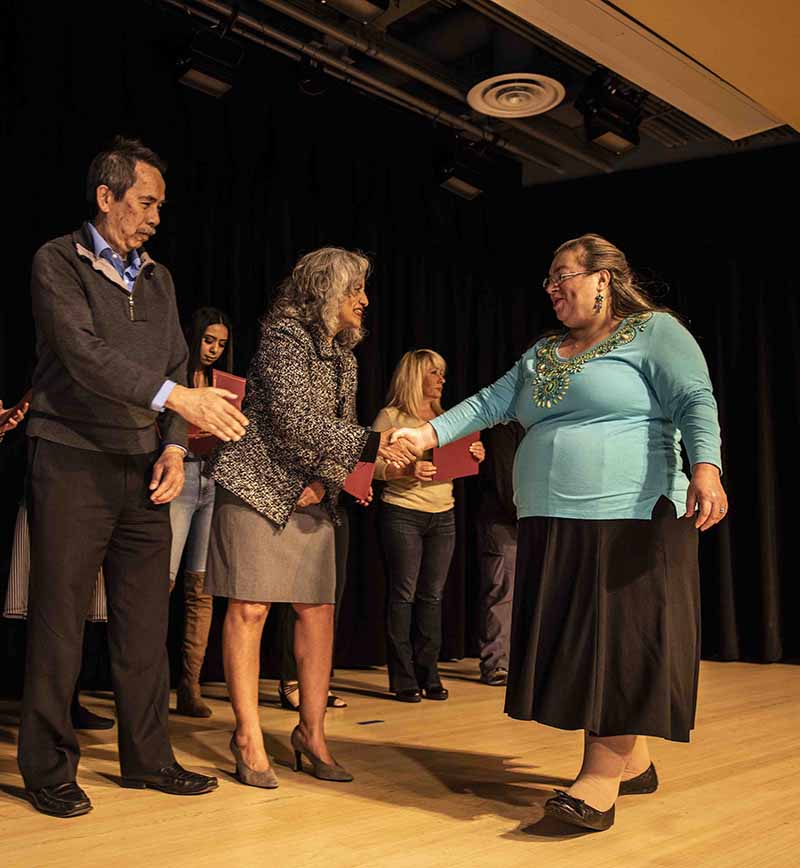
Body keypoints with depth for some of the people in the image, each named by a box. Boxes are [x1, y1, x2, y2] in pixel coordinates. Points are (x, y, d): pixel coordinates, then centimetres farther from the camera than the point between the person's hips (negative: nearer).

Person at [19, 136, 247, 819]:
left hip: (143, 471, 6)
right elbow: (84, 355, -18)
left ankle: (148, 758, 20)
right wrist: (176, 398, -27)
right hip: (73, 463, -5)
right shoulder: (58, 262, -3)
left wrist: (173, 448, -1)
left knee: (145, 623, 8)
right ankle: (49, 769, 14)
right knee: (60, 621, 1)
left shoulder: (159, 280, 16)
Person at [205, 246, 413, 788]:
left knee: (319, 608, 4)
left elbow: (340, 426, 14)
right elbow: (295, 420, -21)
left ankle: (312, 732, 15)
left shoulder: (344, 354, 13)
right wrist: (370, 444, -25)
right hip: (257, 486, -7)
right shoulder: (283, 337, -10)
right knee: (249, 607, -6)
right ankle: (249, 737, 6)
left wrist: (327, 480, -5)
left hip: (311, 496, 7)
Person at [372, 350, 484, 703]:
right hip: (403, 514, -5)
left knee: (432, 595, 7)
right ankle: (403, 678, 7)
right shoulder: (391, 417, -2)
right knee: (403, 595, -1)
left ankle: (428, 674, 16)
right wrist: (407, 470, -24)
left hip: (443, 515, 5)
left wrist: (474, 457, -2)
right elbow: (371, 464, -9)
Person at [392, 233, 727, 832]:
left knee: (621, 642, -5)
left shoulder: (655, 332, 0)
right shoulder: (542, 355, 20)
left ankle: (602, 777, 1)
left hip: (631, 522, -7)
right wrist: (428, 434, 3)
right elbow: (491, 403, 14)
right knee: (578, 644, 9)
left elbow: (696, 402, -11)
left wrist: (706, 466, -27)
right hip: (553, 528, 7)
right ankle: (633, 762, 22)